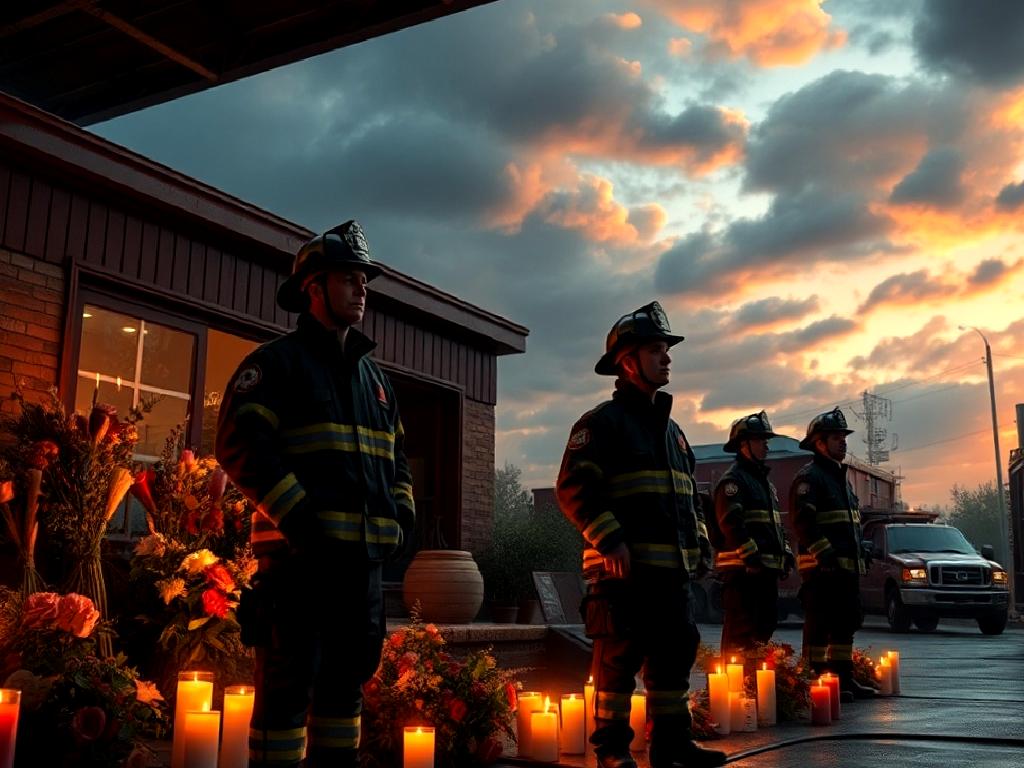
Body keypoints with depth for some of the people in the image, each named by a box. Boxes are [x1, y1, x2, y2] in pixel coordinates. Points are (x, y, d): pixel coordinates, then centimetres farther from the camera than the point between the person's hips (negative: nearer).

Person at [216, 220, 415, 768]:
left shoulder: (373, 376, 20)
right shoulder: (277, 363, -1)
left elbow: (396, 455, 26)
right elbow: (240, 444, -12)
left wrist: (402, 513, 9)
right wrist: (297, 514, -20)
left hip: (364, 555, 7)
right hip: (300, 554, -7)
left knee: (346, 680, 14)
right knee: (288, 685, -4)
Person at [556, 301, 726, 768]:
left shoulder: (670, 428, 21)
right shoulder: (602, 422, -4)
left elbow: (688, 495, 27)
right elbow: (573, 488, -14)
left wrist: (700, 543, 15)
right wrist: (609, 541, -21)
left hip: (671, 566, 8)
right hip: (624, 567, -8)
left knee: (674, 652, 11)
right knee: (619, 656, -3)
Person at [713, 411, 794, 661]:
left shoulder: (765, 482, 23)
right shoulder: (733, 479, -8)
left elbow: (777, 524, 26)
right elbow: (731, 522, -19)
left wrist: (786, 553, 13)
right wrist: (751, 555, -22)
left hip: (766, 569, 10)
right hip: (743, 569, -10)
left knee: (766, 624, 14)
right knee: (741, 629, -10)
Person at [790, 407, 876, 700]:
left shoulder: (841, 477, 22)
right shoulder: (808, 477, -9)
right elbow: (803, 521, -19)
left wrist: (860, 552, 18)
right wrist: (824, 553, -24)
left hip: (847, 566, 10)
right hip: (821, 567, -10)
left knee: (845, 624, 14)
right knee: (819, 626, -7)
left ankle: (843, 678, 23)